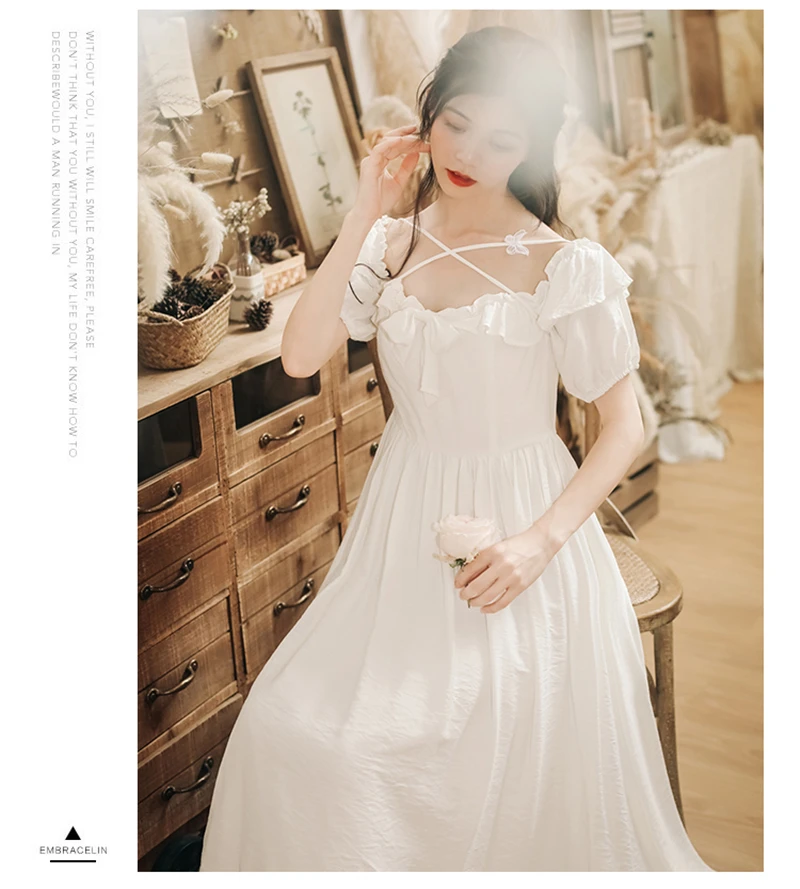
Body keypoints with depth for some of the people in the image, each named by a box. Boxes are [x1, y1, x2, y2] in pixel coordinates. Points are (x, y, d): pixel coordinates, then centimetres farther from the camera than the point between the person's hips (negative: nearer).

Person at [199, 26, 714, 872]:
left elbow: (624, 428, -8)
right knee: (288, 731, -2)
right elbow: (300, 356, -11)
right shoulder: (390, 245, 2)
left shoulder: (564, 266, -11)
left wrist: (541, 541, -19)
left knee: (508, 773, -3)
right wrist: (362, 217, -13)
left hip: (516, 524, -4)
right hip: (403, 524, 4)